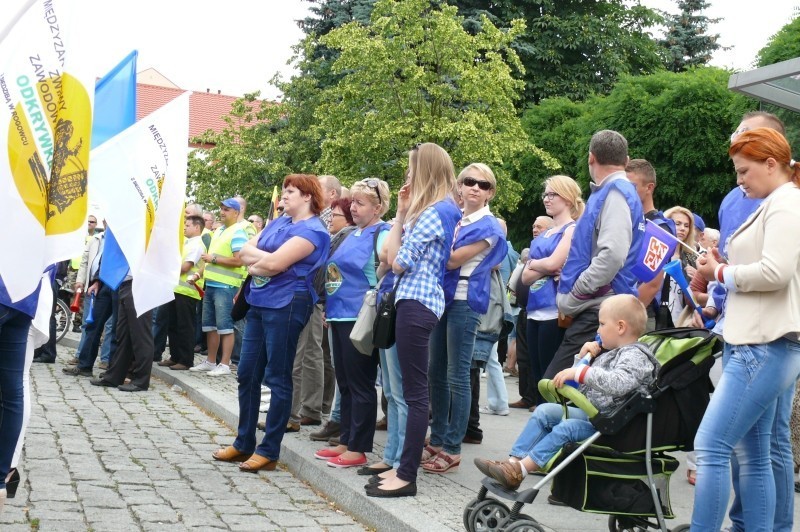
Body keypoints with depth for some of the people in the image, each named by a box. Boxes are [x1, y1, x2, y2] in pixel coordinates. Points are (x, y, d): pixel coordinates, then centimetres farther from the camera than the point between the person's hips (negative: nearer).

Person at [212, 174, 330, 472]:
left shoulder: (312, 230, -9)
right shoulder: (278, 223, 18)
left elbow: (275, 263, -19)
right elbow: (245, 252, 11)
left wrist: (255, 262, -2)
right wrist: (265, 258, -8)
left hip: (285, 304, -9)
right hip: (260, 302, 9)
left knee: (277, 378, -3)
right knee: (247, 374, 11)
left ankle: (269, 451, 3)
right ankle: (244, 444, 21)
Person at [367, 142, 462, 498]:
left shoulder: (433, 213, -12)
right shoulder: (446, 210, 18)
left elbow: (398, 262, -11)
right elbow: (396, 253, 16)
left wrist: (401, 214, 1)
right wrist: (403, 214, 9)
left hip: (415, 302, -11)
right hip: (422, 300, 11)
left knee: (414, 391, -8)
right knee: (415, 389, 12)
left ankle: (407, 477, -6)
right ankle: (406, 467, 17)